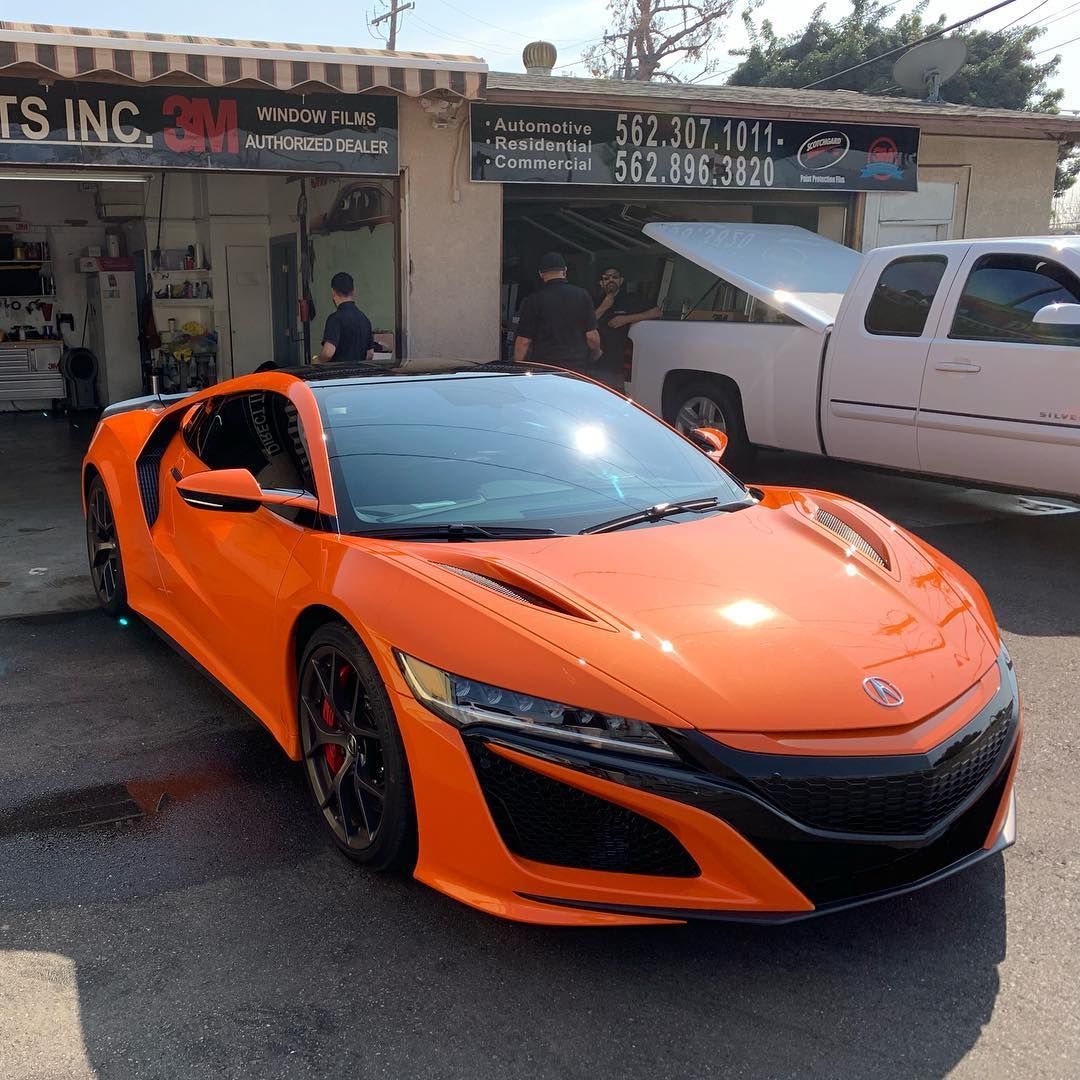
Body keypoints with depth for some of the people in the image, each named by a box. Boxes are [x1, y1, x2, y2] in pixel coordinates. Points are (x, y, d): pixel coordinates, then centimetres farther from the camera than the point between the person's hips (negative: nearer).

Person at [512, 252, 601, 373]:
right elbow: (591, 336, 2)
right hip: (577, 367, 2)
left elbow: (524, 341, -5)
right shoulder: (582, 295, 2)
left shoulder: (533, 300, -4)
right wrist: (596, 354, 22)